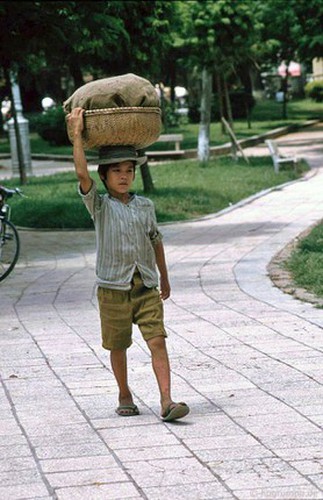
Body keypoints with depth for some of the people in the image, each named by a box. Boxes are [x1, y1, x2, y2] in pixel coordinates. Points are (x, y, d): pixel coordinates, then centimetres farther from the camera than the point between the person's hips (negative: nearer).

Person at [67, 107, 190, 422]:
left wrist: (164, 279, 25)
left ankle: (166, 402, -15)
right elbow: (82, 174, -18)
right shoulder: (100, 206, -3)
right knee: (118, 346, 9)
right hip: (113, 289, -2)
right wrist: (77, 133, -20)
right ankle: (124, 396, 27)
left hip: (147, 288, 2)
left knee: (157, 341, -10)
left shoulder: (145, 206, 7)